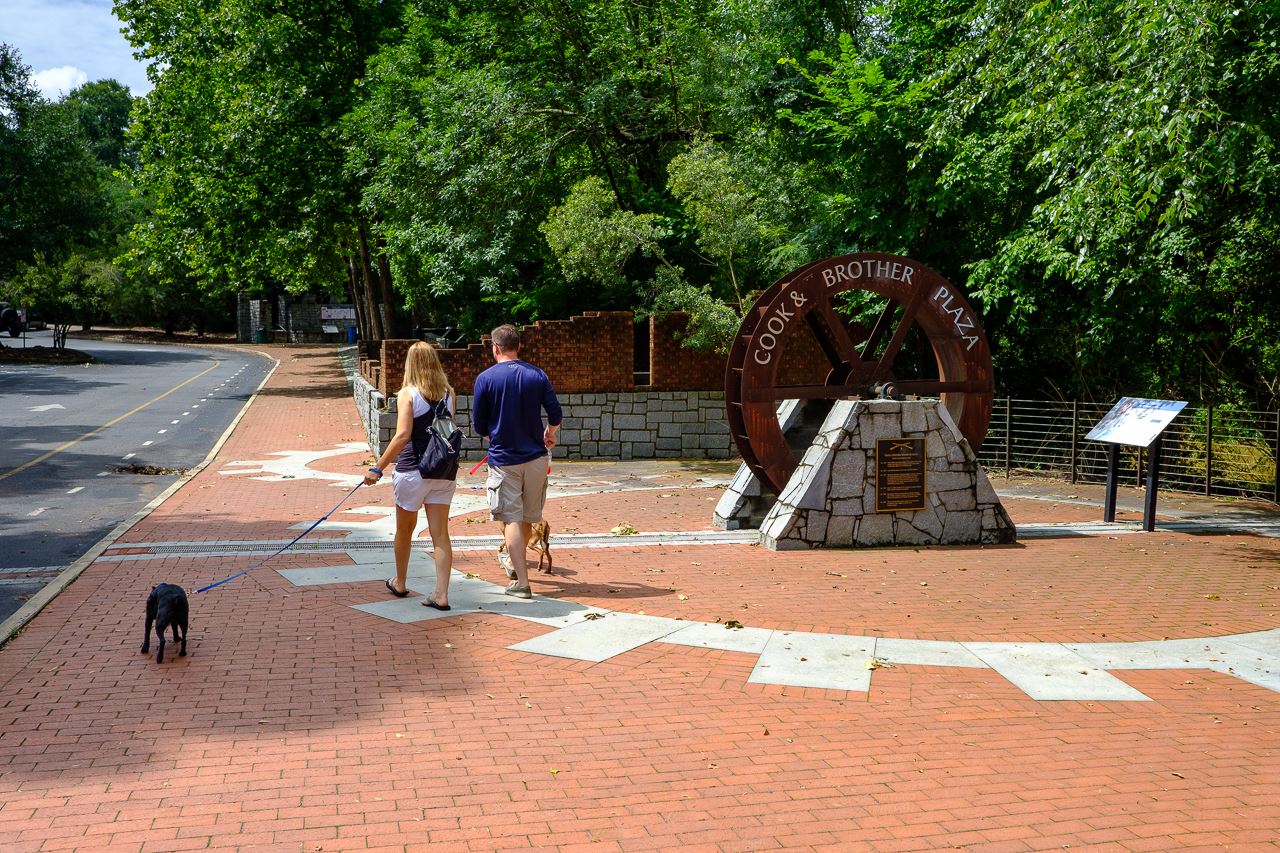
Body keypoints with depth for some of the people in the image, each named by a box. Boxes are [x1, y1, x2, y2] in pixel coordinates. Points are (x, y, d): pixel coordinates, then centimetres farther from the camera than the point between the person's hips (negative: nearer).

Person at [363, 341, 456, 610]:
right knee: (441, 534, 4)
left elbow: (402, 435, -20)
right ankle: (441, 594, 0)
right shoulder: (449, 393, 2)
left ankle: (400, 583, 35)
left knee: (405, 530, 17)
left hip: (412, 472, -3)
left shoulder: (407, 394, -11)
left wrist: (378, 468, -17)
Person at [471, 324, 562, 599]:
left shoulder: (485, 378, -8)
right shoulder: (537, 375, -1)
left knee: (512, 519, 0)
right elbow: (555, 415, 0)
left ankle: (521, 582, -6)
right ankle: (516, 566, 38)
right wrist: (549, 435, 21)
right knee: (528, 517, 17)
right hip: (535, 456, 3)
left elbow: (479, 424, -3)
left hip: (503, 459, -3)